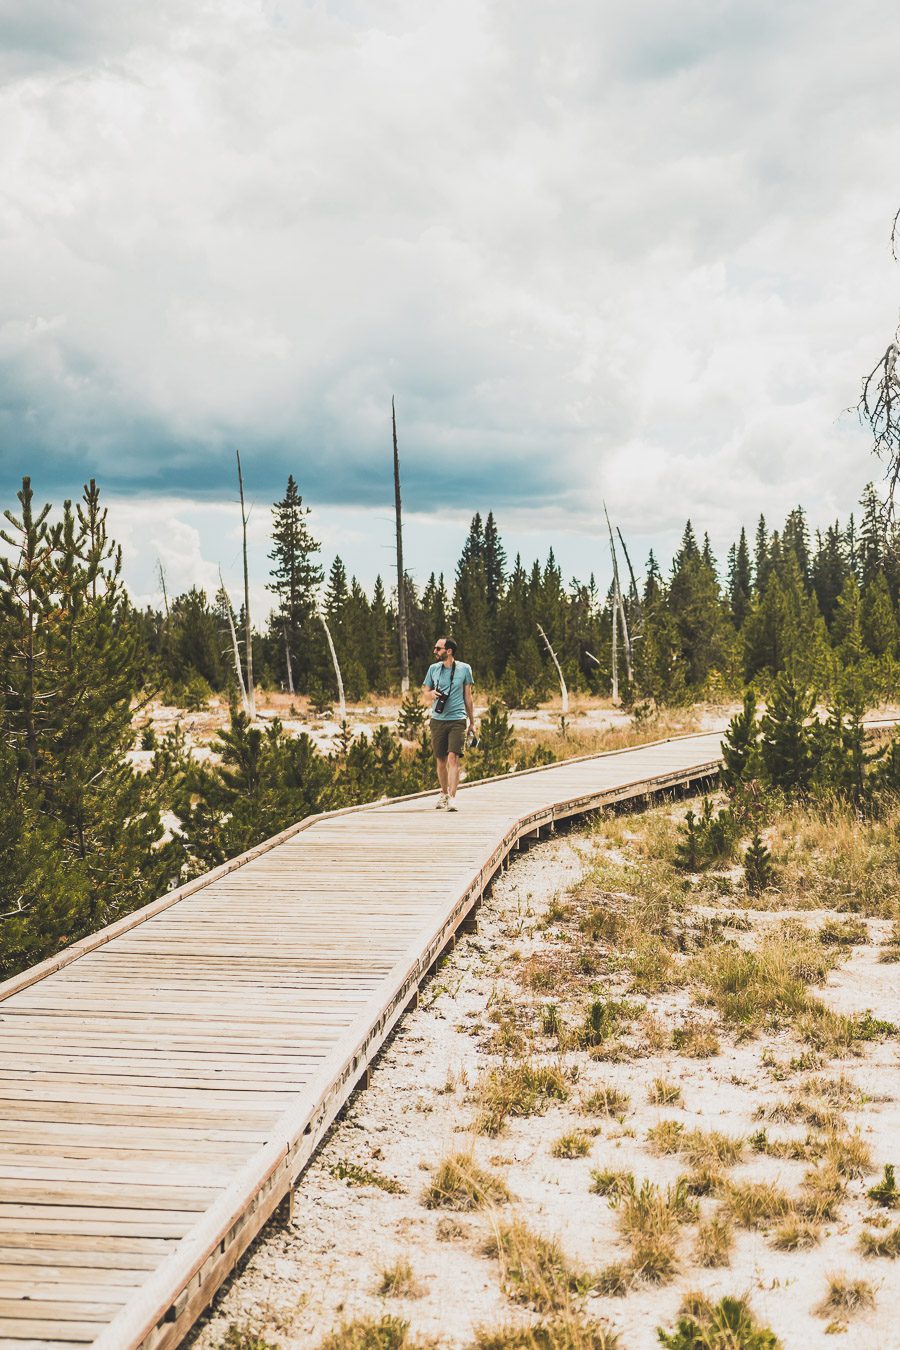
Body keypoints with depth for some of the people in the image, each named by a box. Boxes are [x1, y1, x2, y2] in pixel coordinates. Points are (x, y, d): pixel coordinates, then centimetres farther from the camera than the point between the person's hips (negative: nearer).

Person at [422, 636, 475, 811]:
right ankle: (443, 794, 28)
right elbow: (425, 689, 19)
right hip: (438, 719, 3)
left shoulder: (464, 669, 2)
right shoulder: (433, 668, 6)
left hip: (457, 719, -3)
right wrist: (431, 693, -6)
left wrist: (472, 722, 11)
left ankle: (452, 798, -18)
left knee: (453, 758, -15)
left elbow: (467, 696, 9)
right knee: (440, 760, 9)